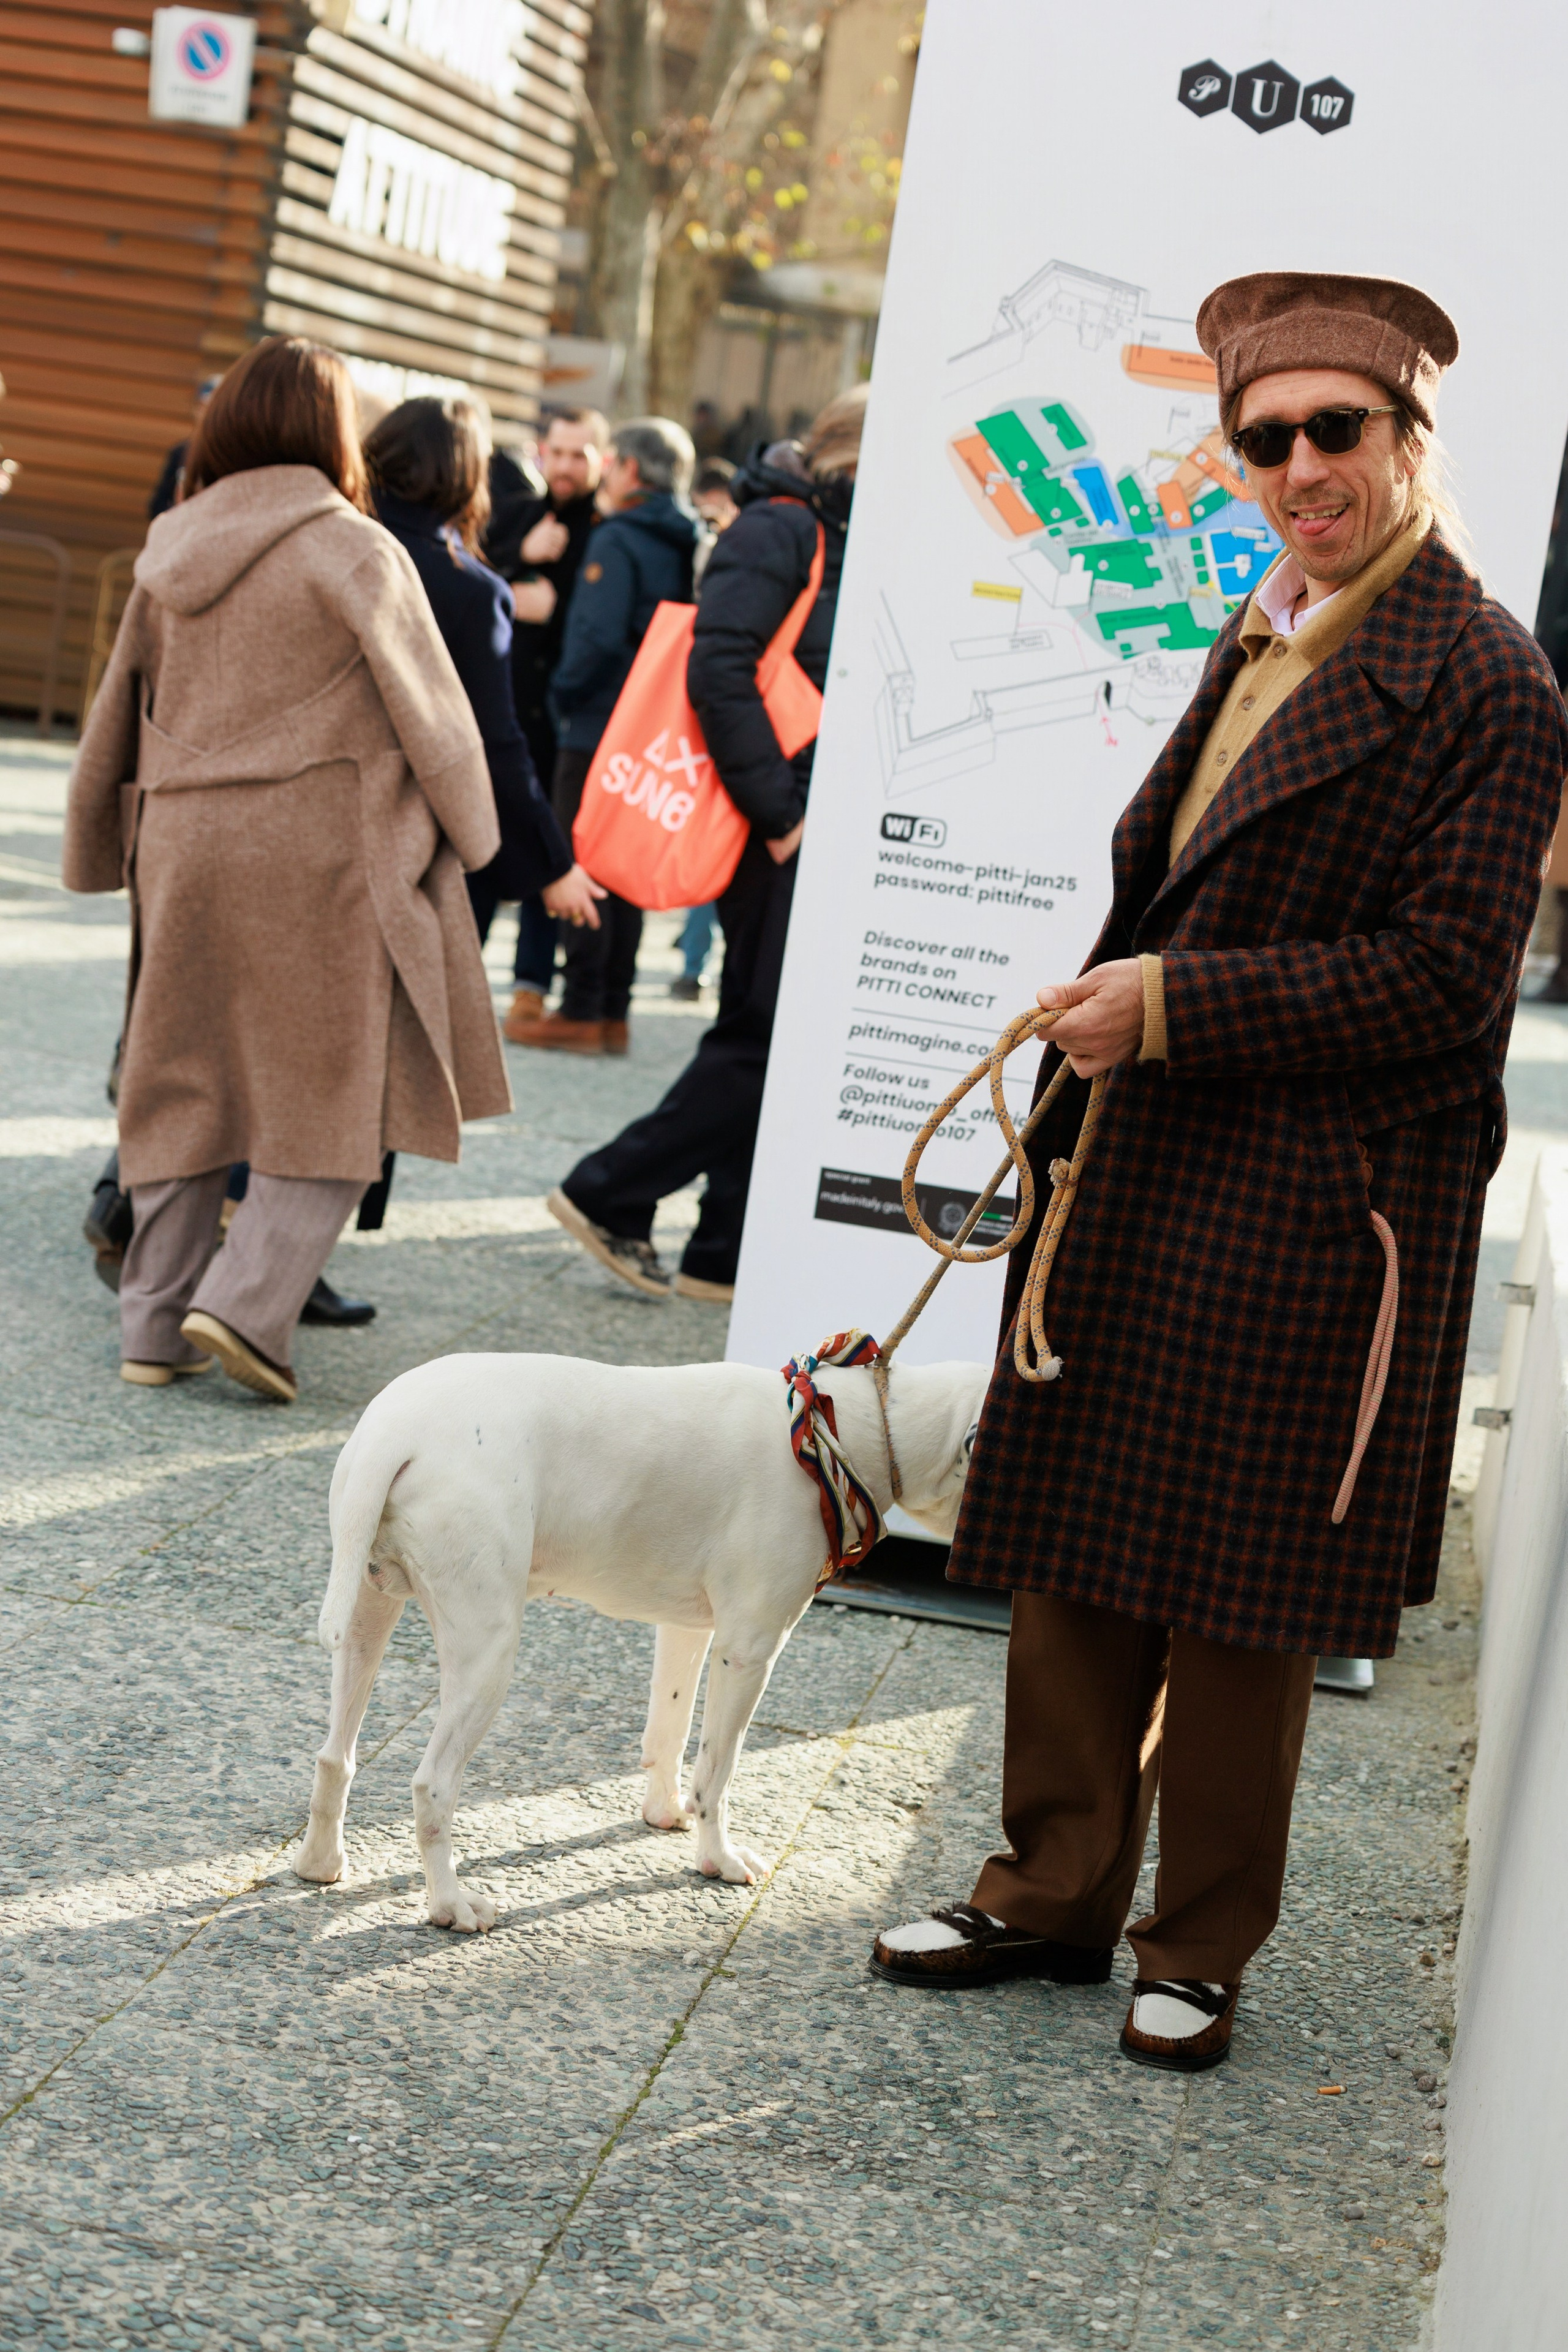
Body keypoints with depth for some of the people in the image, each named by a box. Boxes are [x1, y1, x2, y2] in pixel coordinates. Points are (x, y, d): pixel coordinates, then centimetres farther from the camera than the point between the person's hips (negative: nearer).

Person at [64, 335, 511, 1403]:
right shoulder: (354, 553, -6)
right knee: (330, 1095, 2)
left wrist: (101, 851, 27)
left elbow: (116, 718, 18)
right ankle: (250, 1303, -8)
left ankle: (156, 1325, 14)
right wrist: (468, 835, 12)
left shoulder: (172, 555, 11)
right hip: (318, 853, -5)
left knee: (184, 1084, 12)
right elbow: (431, 714, -3)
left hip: (186, 850, 6)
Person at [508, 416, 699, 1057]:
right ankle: (613, 1010, 15)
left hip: (600, 731, -8)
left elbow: (599, 637, -23)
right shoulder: (685, 547, 10)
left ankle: (582, 1012, -2)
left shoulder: (618, 540, -14)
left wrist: (565, 693, -9)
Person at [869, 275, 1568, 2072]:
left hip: (1303, 1215, -7)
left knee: (1238, 1605, 5)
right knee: (1074, 1554, 14)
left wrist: (1172, 1006, -18)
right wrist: (1088, 1050, 11)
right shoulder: (1264, 638, 12)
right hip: (1141, 1170, 8)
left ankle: (1201, 1952, 21)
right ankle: (1052, 1896, 29)